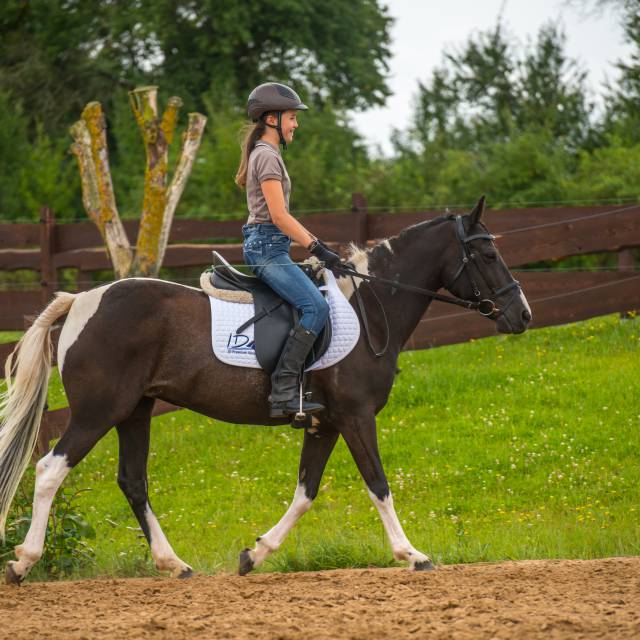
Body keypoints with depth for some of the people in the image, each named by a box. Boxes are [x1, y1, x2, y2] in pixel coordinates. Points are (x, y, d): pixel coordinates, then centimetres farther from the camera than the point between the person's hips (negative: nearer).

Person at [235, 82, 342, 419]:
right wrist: (316, 248, -17)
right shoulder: (268, 156, -11)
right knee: (316, 306, -21)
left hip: (263, 246, 11)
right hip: (267, 247, -11)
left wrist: (315, 242, 19)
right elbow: (278, 215, -18)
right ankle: (283, 391, -26)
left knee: (315, 300, 14)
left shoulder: (266, 154, 20)